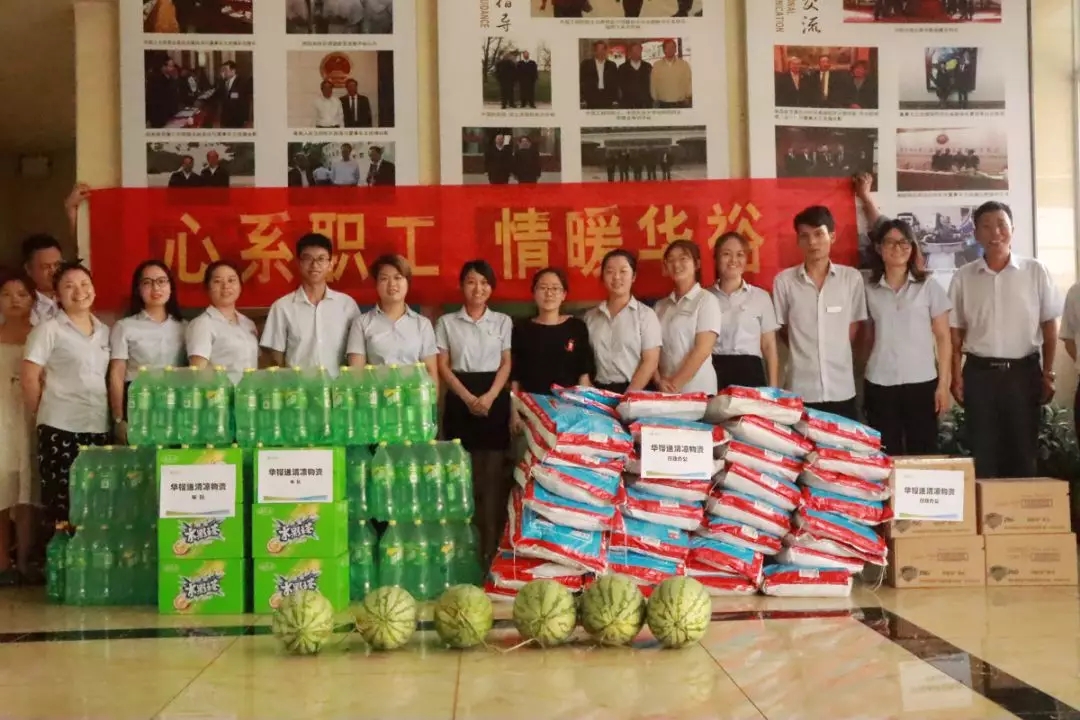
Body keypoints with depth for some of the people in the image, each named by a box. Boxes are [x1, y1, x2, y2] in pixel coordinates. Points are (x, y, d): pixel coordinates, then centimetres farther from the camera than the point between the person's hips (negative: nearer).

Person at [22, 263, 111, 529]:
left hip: (99, 427, 5)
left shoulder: (104, 331, 13)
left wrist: (117, 418, 10)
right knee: (61, 504, -3)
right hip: (61, 429, -5)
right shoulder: (48, 330, -2)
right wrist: (41, 414, 2)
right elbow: (30, 379, -4)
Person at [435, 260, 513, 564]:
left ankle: (491, 546, 3)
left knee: (493, 475, -2)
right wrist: (468, 398, -11)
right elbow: (443, 366, 1)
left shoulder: (502, 321, 8)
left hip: (495, 399, 0)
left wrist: (489, 397, -11)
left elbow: (506, 364, 4)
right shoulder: (447, 322, 6)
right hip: (460, 400, 0)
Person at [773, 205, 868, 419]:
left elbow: (854, 325, 10)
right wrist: (804, 353, 6)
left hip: (842, 390, 1)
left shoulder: (852, 278, 0)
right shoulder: (784, 281, -2)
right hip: (801, 390, -1)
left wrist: (837, 353, 9)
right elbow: (782, 328, 8)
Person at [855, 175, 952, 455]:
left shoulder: (928, 286, 2)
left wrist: (943, 384, -2)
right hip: (879, 385, 1)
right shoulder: (870, 290, 6)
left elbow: (943, 338, 2)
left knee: (923, 453, 2)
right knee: (886, 457, 3)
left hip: (922, 383, -1)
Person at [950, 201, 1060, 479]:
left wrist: (1047, 373, 0)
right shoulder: (963, 277, 3)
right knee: (983, 453, 5)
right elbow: (955, 333, 7)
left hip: (1023, 372, -1)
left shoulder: (1036, 271, 0)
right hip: (979, 373, 1)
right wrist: (956, 377, 0)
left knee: (1023, 451, 5)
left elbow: (1049, 326, 3)